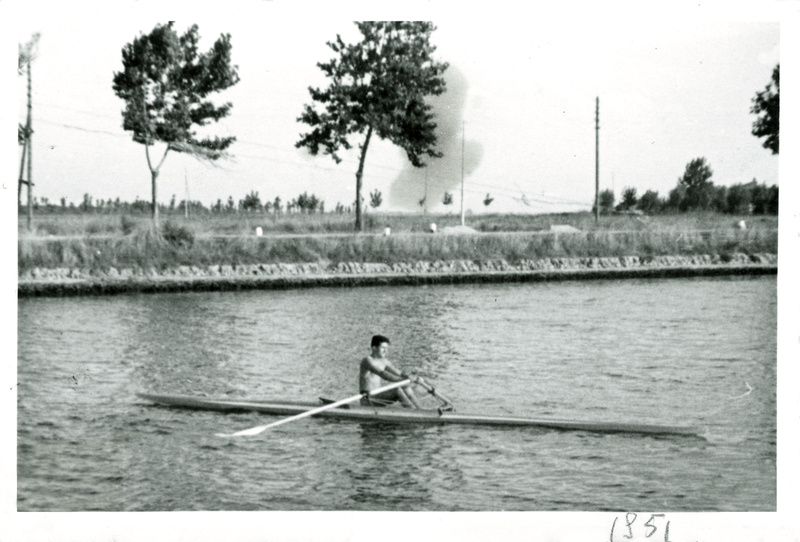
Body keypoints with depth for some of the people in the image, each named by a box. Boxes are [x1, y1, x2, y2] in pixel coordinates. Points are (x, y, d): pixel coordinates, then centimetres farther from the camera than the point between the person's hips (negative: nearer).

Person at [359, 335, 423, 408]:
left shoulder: (384, 361, 11)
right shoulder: (368, 361, -16)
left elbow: (398, 373, 4)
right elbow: (383, 375, -29)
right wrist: (403, 380, -38)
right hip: (368, 399, -9)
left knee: (406, 387, -6)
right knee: (397, 390, -27)